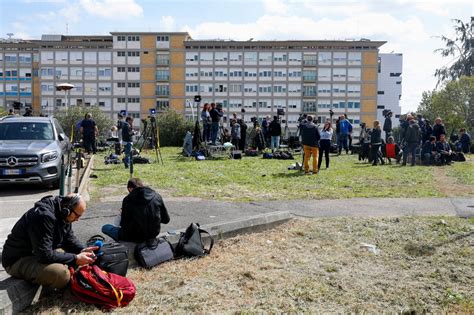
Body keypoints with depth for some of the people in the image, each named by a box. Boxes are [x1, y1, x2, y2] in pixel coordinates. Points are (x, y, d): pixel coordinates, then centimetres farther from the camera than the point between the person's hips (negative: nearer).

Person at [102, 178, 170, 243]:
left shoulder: (128, 199, -12)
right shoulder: (157, 196, -2)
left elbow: (124, 225, -7)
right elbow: (166, 220, 3)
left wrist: (122, 215, 14)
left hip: (136, 237, -5)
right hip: (154, 234, 5)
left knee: (105, 227, 14)